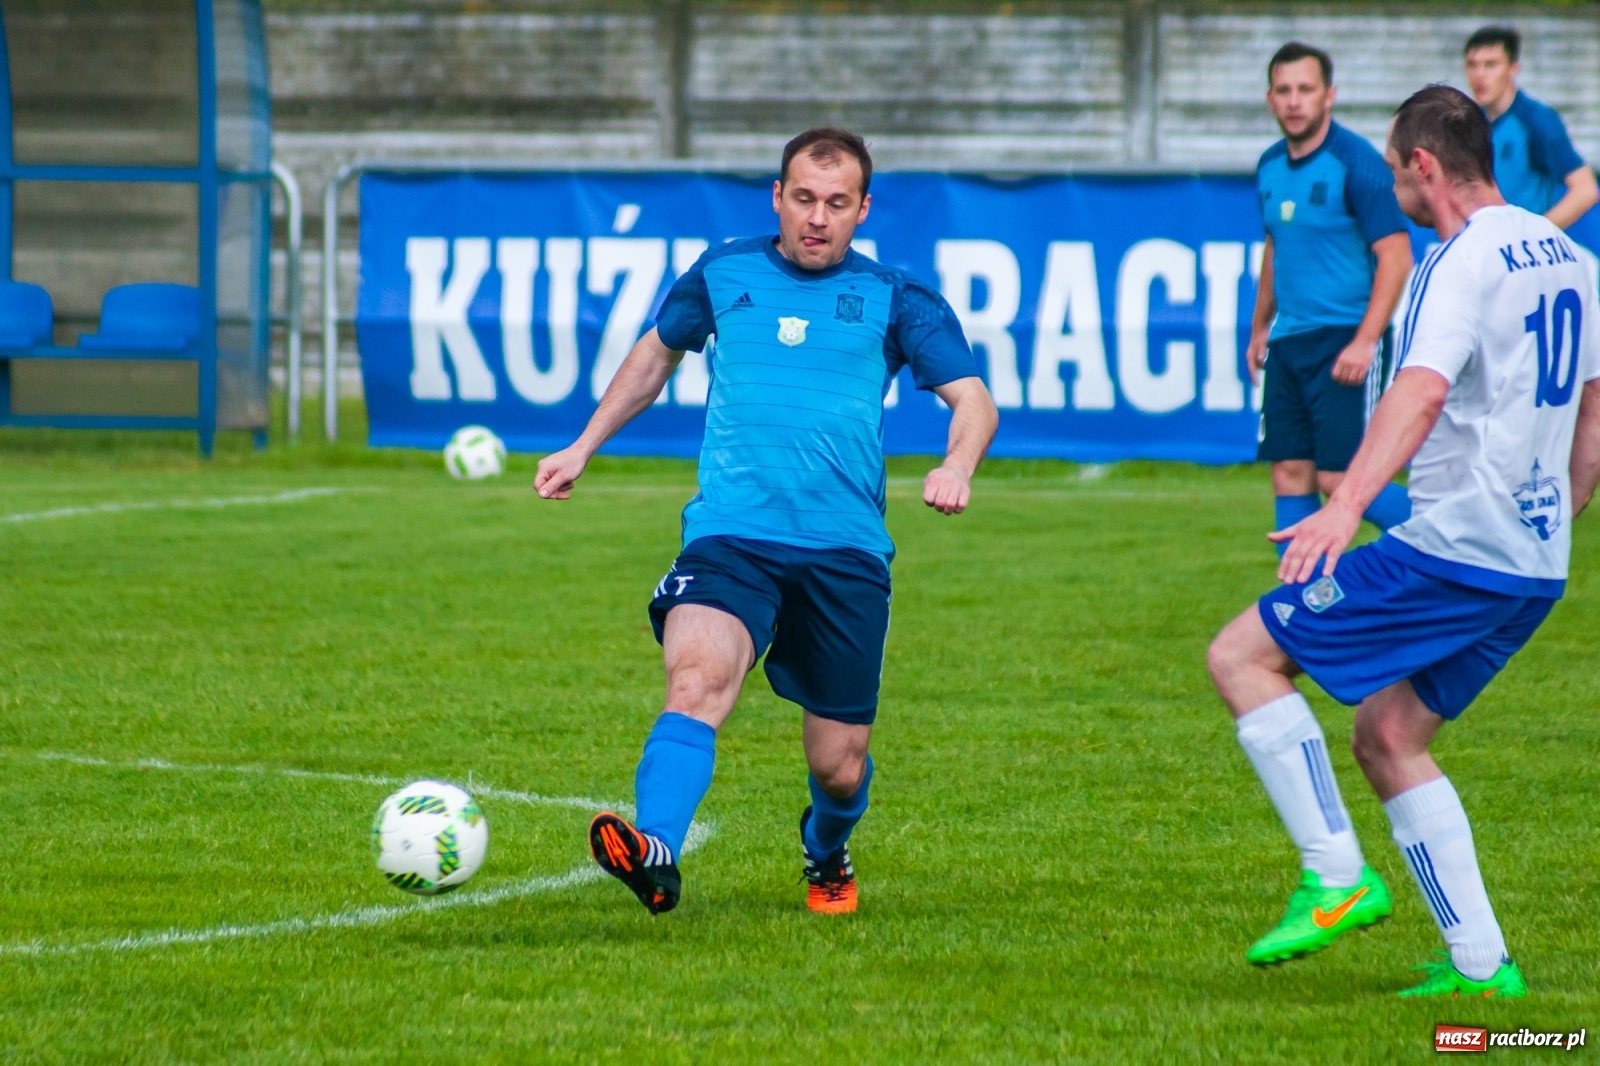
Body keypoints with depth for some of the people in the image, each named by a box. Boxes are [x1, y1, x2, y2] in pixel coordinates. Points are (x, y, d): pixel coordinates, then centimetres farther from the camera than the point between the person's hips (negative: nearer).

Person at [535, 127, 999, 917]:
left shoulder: (894, 301, 6)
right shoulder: (722, 275, 11)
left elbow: (972, 400, 1)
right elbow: (658, 351, 29)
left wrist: (956, 467, -21)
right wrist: (583, 448, 28)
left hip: (846, 549, 0)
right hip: (730, 534, 0)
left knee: (840, 768, 5)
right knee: (698, 677, -31)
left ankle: (826, 855, 40)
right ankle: (653, 853, -49)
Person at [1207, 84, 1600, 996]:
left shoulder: (1463, 261, -13)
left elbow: (1421, 393, -30)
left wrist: (1348, 505, -42)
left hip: (1453, 546, -9)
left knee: (1241, 656, -3)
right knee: (1388, 736, 18)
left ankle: (1337, 879, -9)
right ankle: (1480, 964, 12)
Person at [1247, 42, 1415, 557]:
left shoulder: (1356, 162, -12)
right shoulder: (1270, 167, 10)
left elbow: (1396, 256, -15)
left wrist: (1364, 342, -21)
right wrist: (1260, 329, 24)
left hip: (1345, 339, -7)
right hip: (1289, 341, 7)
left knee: (1340, 478, -11)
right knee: (1290, 475, 4)